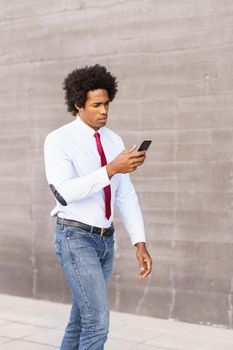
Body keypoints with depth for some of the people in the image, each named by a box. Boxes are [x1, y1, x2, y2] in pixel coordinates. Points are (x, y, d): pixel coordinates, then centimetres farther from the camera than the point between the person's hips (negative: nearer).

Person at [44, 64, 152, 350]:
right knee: (98, 321, -15)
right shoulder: (57, 140, -13)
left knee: (82, 320, 14)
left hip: (104, 241, 7)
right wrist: (112, 169, -35)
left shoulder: (114, 141, 8)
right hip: (75, 239, -7)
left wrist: (140, 244, 1)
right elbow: (64, 195, -27)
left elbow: (125, 196, 7)